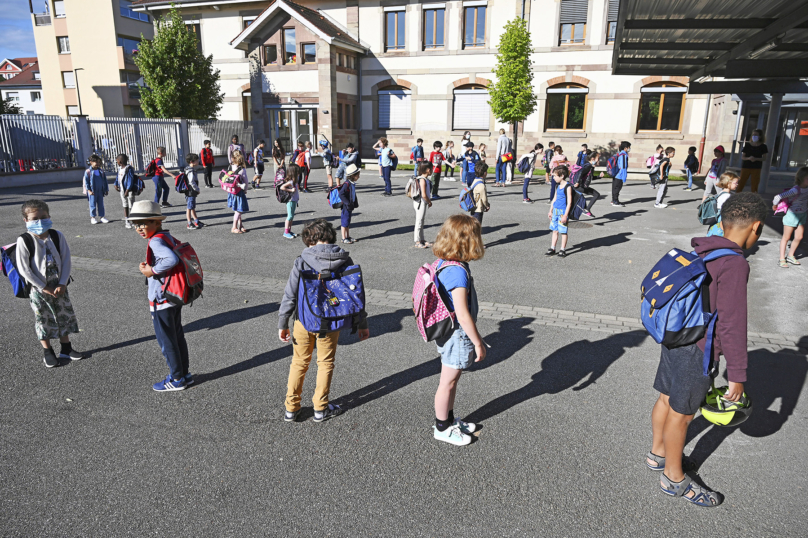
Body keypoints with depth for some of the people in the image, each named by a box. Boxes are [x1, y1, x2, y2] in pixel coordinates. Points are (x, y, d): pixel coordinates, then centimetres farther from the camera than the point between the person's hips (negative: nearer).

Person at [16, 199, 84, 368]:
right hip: (38, 288, -3)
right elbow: (23, 269, -14)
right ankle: (47, 352, 24)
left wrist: (62, 284, -13)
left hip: (59, 286, 3)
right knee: (43, 319, 8)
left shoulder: (57, 236, -6)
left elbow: (67, 261, -5)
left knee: (64, 315, 11)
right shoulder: (24, 241, -13)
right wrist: (44, 288, -14)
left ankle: (66, 348, 27)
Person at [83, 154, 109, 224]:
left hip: (100, 191, 4)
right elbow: (86, 182, -7)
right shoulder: (88, 171, -7)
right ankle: (92, 217, 10)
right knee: (93, 204, 2)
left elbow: (105, 180, 14)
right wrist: (89, 190, -14)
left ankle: (102, 216, 17)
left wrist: (106, 189, 11)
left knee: (101, 204, 10)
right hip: (92, 191, -4)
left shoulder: (101, 171, 8)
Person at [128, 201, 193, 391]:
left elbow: (172, 259, -38)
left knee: (166, 340, 5)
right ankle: (184, 373, 29)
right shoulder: (168, 237, 6)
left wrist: (152, 271, -26)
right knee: (177, 336, 17)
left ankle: (176, 379, 17)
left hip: (161, 300, -9)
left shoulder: (156, 241, -21)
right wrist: (148, 266, 7)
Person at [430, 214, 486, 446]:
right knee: (448, 382, 9)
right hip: (457, 334, -9)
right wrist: (478, 342, -16)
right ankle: (442, 428, 29)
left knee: (451, 380, 24)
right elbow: (462, 315, -27)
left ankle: (449, 419, 43)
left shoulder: (444, 262, 0)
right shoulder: (458, 271, -29)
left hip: (449, 332, 9)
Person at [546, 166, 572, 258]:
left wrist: (565, 215, -19)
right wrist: (550, 211, 20)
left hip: (563, 212, -7)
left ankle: (563, 250, 10)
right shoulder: (558, 186, 11)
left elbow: (569, 202, -15)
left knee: (563, 231, 1)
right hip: (555, 211, 8)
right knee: (555, 230, 12)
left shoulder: (568, 187, -13)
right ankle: (552, 248, 18)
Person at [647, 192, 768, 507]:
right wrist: (737, 374, -12)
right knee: (681, 414, 8)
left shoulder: (700, 254, 5)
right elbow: (731, 325, -21)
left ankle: (658, 453, 42)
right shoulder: (735, 265, -21)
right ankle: (674, 478, 27)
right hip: (696, 352, -8)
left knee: (667, 400, 22)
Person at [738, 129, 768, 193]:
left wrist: (756, 159, -17)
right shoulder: (747, 145, 7)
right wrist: (748, 158, -16)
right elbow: (742, 157, 5)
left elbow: (764, 158, 2)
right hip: (745, 167, 1)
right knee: (740, 185, -3)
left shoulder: (762, 146, 4)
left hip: (756, 168, -1)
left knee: (754, 186, 0)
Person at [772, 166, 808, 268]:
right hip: (792, 215, -6)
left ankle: (790, 256, 26)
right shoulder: (796, 190, -27)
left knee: (799, 237, 10)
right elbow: (778, 197, -27)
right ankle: (782, 259, 13)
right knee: (786, 237, 4)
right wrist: (775, 205, -9)